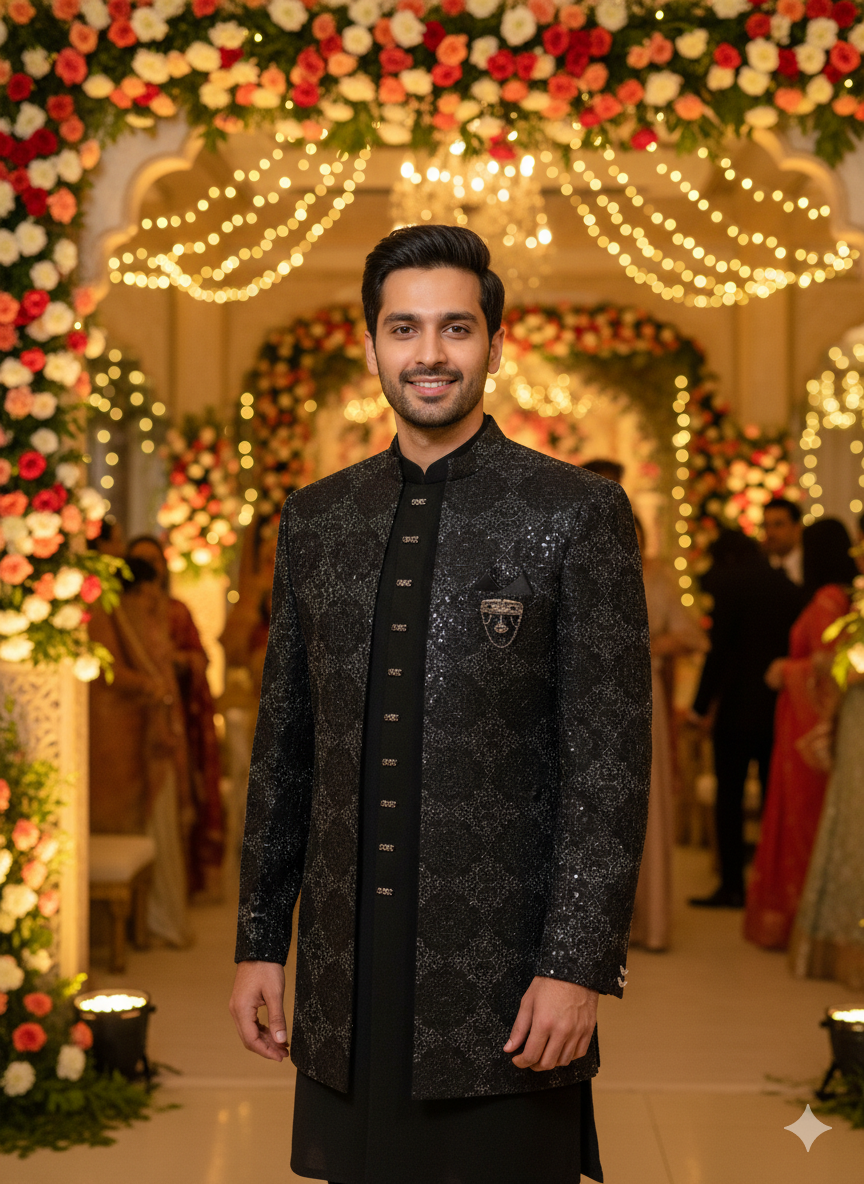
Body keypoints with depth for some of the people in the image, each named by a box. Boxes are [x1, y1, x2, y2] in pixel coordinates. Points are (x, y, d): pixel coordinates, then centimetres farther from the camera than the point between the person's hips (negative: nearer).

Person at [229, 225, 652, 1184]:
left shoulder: (577, 514, -4)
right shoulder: (315, 519, 10)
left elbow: (611, 757, -7)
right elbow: (284, 745, 13)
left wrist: (578, 963, -12)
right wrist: (258, 939, 10)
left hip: (507, 972, -4)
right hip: (346, 983, 4)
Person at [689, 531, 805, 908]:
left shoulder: (726, 582, -7)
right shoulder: (788, 586, 8)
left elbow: (719, 649, -13)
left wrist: (702, 705, -9)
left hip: (737, 707, -5)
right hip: (782, 708, 5)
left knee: (729, 797, 2)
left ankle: (732, 886, 2)